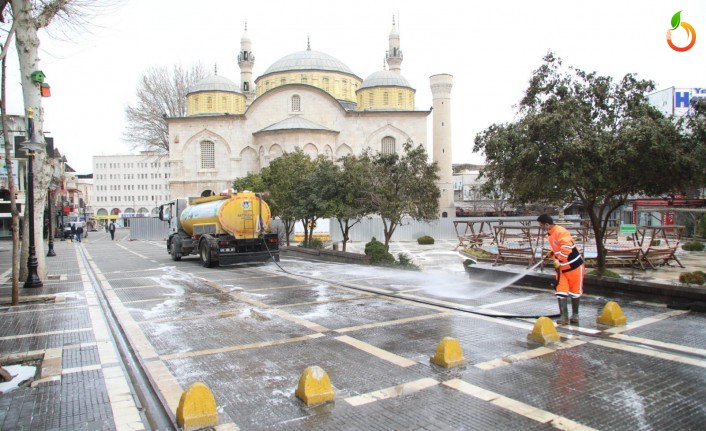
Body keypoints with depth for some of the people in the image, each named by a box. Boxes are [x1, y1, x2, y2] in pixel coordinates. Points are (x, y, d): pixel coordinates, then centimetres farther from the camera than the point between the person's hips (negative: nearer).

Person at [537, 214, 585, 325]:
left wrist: (558, 261, -27)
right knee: (561, 291, -1)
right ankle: (564, 316, 0)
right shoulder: (551, 234, 8)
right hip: (562, 268, 8)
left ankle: (575, 315, 24)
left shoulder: (561, 232, -22)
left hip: (574, 266, -8)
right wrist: (551, 254, 2)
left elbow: (566, 249, -30)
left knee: (575, 292, 10)